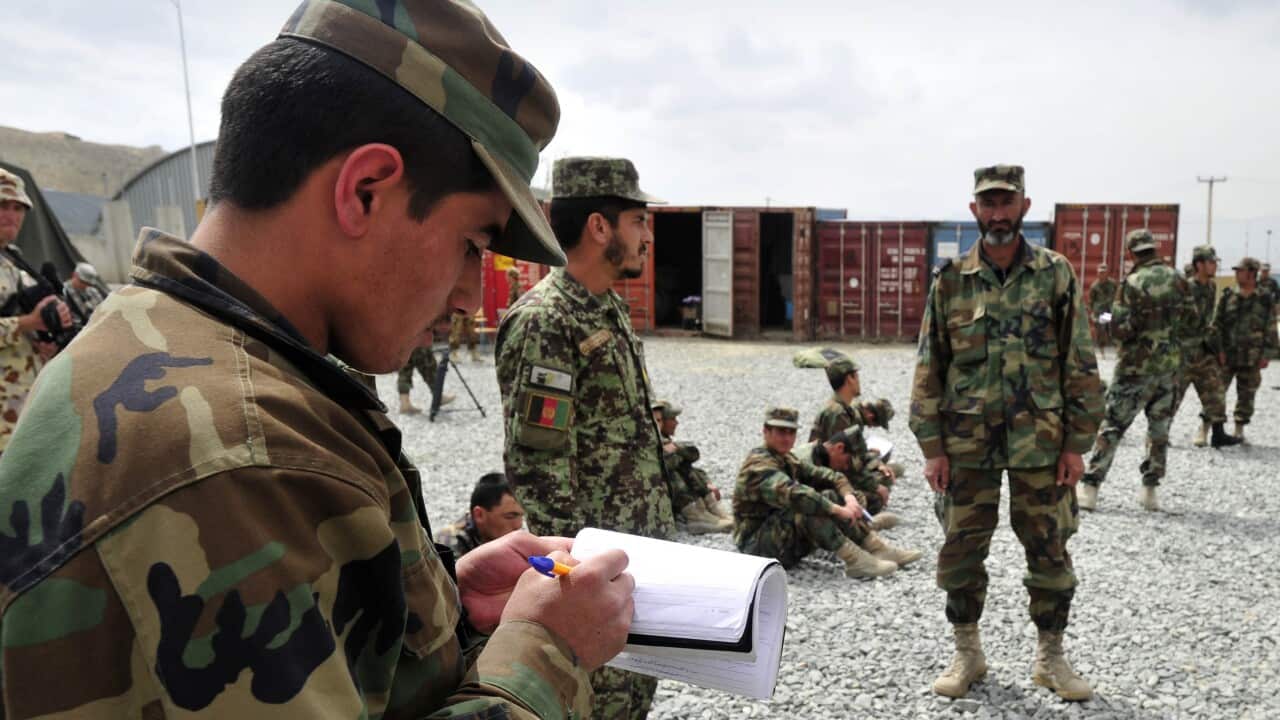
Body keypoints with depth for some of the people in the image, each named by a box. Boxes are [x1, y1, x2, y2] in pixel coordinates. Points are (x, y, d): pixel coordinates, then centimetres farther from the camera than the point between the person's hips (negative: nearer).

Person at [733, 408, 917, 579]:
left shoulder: (785, 460, 12)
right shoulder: (759, 465, -19)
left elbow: (824, 475, 7)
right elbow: (792, 494, -34)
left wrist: (849, 496, -12)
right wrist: (838, 510, -31)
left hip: (782, 533, 9)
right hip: (757, 544, -9)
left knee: (831, 497, 0)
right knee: (807, 506, -30)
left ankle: (878, 548, -5)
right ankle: (855, 560, -28)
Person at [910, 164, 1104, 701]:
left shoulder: (1056, 276, 0)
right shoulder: (949, 281, 1)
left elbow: (1080, 366, 1)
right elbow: (928, 369, 1)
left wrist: (1077, 444, -4)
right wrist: (931, 447, -3)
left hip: (1039, 444, 0)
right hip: (966, 445, 1)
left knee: (1050, 553, 9)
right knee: (960, 553, 7)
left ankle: (1050, 657, 28)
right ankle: (967, 654, 26)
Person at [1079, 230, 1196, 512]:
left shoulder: (1132, 283, -13)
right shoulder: (1178, 279, 2)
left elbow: (1120, 329, -16)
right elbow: (1191, 320, 9)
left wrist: (1114, 322, 6)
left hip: (1137, 365, -4)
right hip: (1171, 364, 4)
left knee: (1112, 424, 0)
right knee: (1160, 426, 13)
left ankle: (1089, 488, -2)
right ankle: (1150, 490, 16)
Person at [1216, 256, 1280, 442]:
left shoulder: (1264, 302, 2)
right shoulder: (1227, 296, 1)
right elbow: (1217, 325, 1)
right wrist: (1218, 349, -6)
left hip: (1251, 360, 1)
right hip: (1226, 357, -1)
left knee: (1246, 397, 9)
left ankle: (1239, 430, 21)